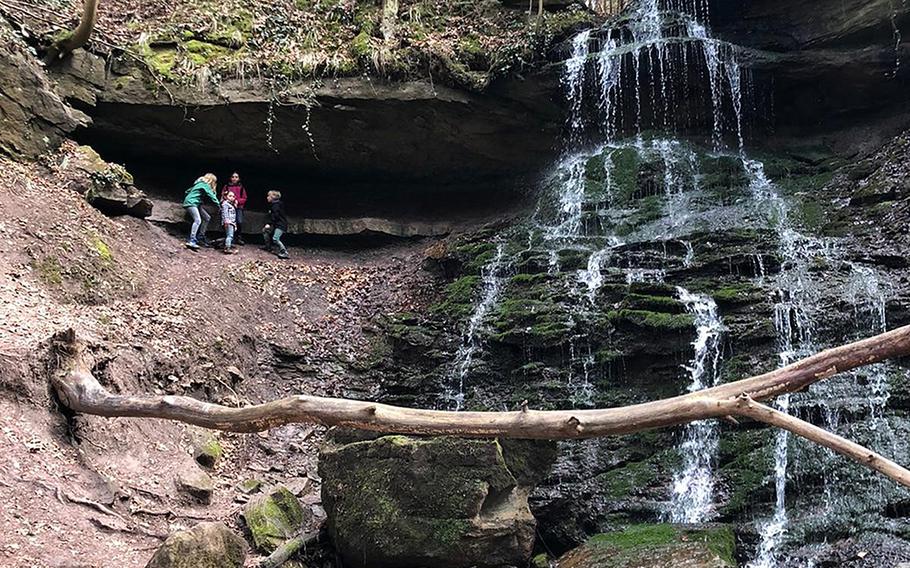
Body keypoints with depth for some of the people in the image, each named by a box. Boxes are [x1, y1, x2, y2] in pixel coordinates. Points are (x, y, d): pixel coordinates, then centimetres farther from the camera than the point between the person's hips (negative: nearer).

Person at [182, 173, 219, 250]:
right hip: (191, 203, -10)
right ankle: (191, 241, -35)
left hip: (196, 204, 10)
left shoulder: (200, 184, 22)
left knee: (207, 217, 13)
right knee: (198, 220, -25)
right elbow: (211, 196, -11)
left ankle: (200, 235, 16)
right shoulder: (205, 185, -5)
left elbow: (188, 191, 26)